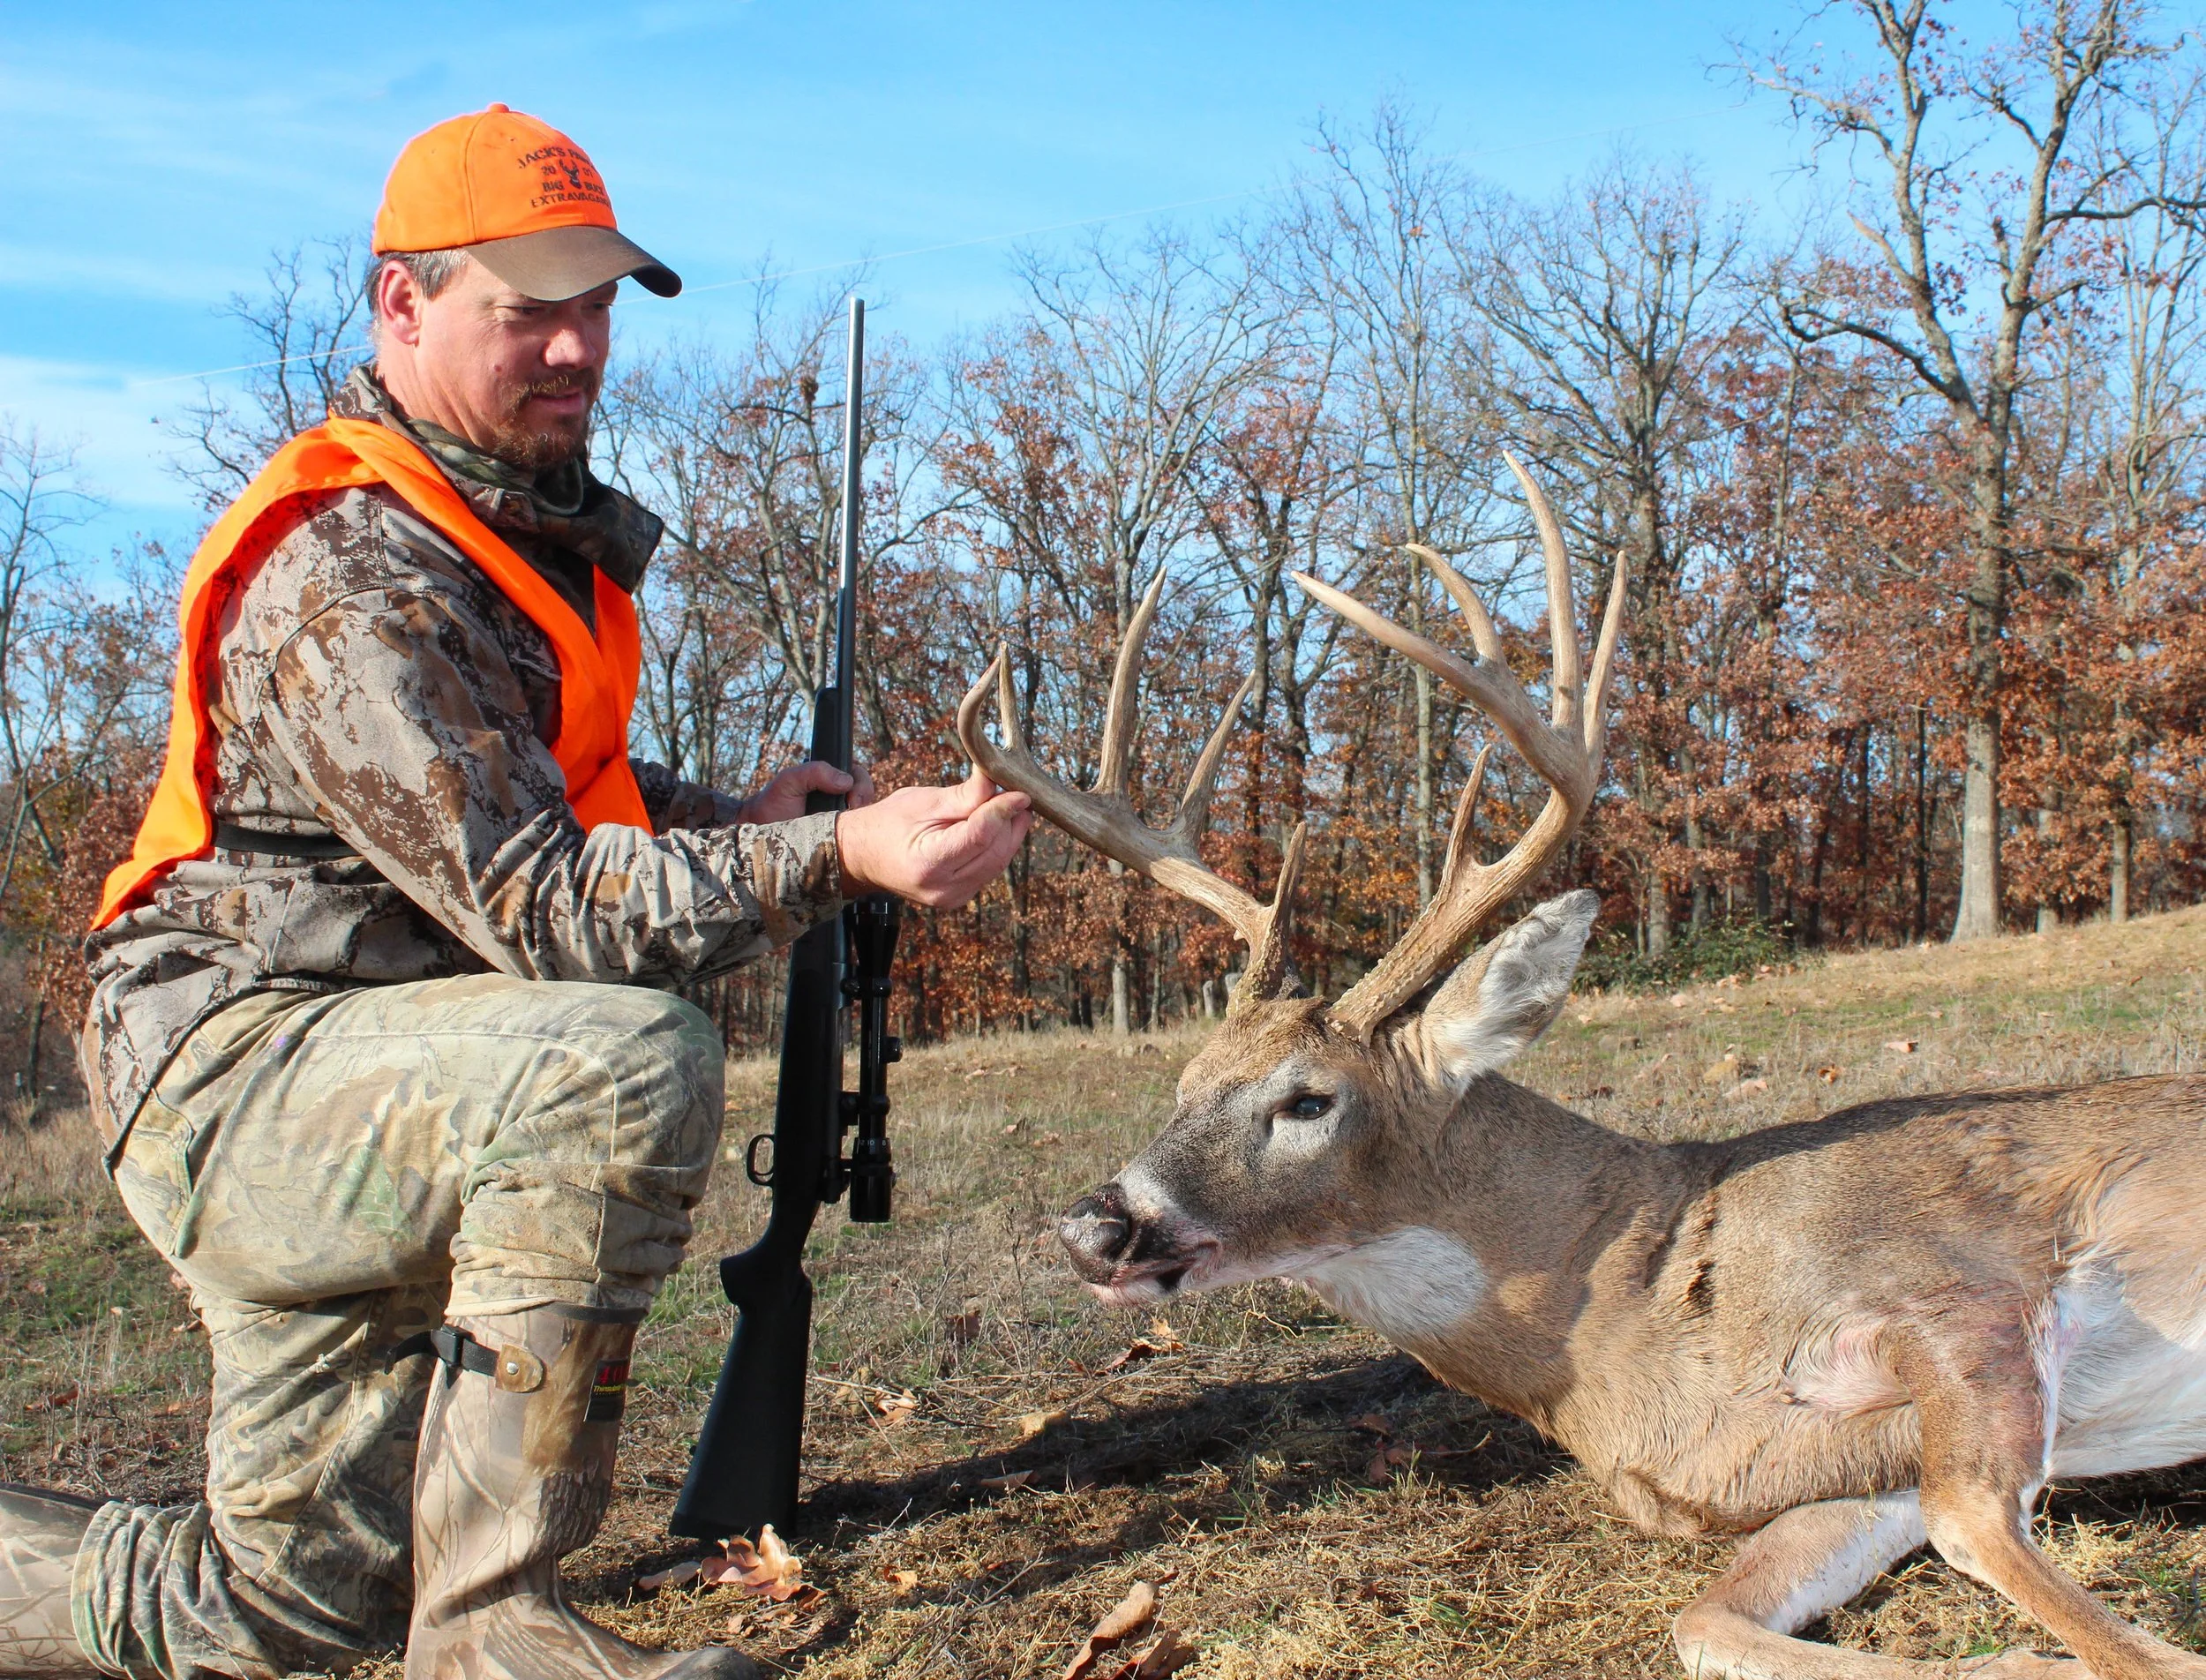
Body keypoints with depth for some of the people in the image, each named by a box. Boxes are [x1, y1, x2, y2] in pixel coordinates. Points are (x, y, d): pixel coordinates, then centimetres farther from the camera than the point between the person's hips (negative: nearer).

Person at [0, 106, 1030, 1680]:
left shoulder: (532, 516, 11)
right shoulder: (348, 579, -22)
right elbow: (543, 911, -28)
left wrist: (723, 817, 7)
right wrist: (828, 856, -39)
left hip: (351, 1084, 9)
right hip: (237, 1063, -9)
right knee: (629, 1060, -37)